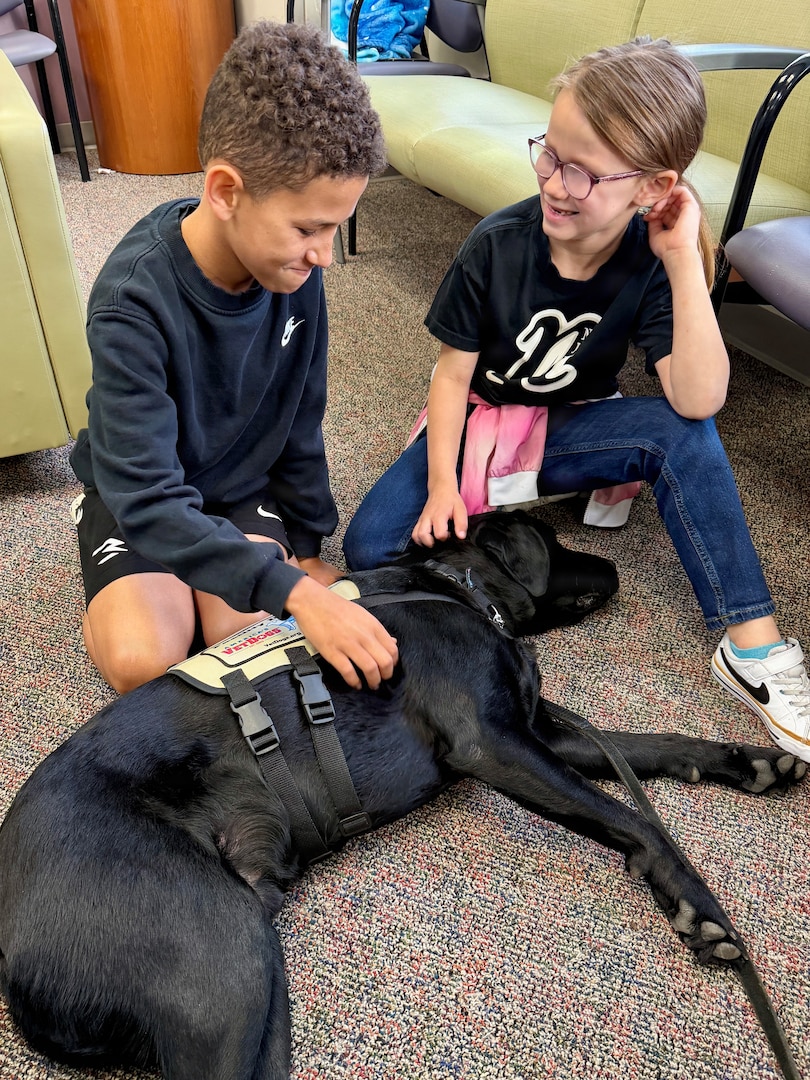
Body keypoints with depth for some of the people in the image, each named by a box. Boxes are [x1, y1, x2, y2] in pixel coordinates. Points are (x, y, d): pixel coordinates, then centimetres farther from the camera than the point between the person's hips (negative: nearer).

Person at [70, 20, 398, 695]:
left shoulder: (293, 263, -17)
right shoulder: (135, 301, -32)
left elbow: (300, 423, -4)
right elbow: (147, 500, -36)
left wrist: (307, 547, 1)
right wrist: (292, 591, -44)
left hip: (242, 485, 3)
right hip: (138, 495, -2)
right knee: (144, 661, -22)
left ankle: (184, 577, 12)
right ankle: (122, 579, 10)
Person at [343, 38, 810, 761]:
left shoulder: (652, 262, -16)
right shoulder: (498, 245, -18)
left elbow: (698, 400, -29)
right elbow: (454, 374, -10)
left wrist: (684, 260, -32)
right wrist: (442, 486, -19)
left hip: (568, 428, 0)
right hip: (478, 423, 0)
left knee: (681, 434, -30)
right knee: (371, 549, -21)